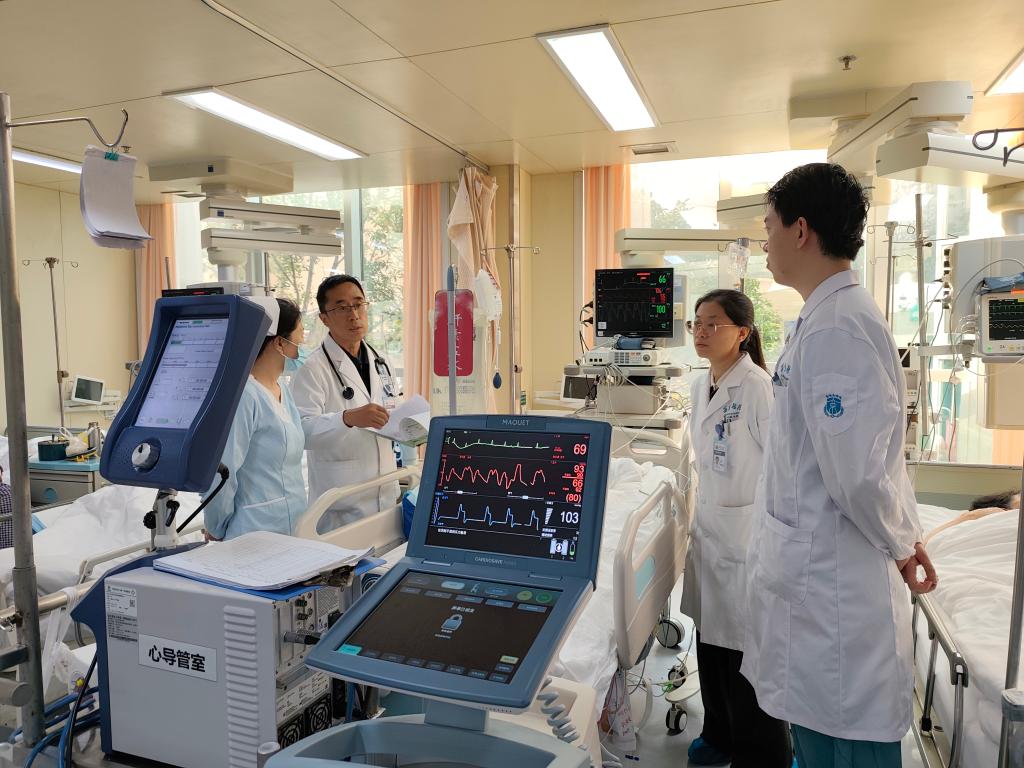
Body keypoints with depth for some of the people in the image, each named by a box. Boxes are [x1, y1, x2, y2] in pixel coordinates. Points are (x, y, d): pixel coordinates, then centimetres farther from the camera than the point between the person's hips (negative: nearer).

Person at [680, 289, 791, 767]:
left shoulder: (758, 387, -17)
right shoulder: (699, 387, 7)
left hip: (748, 531, -7)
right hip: (709, 527, 8)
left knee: (747, 653, 4)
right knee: (711, 638, 18)